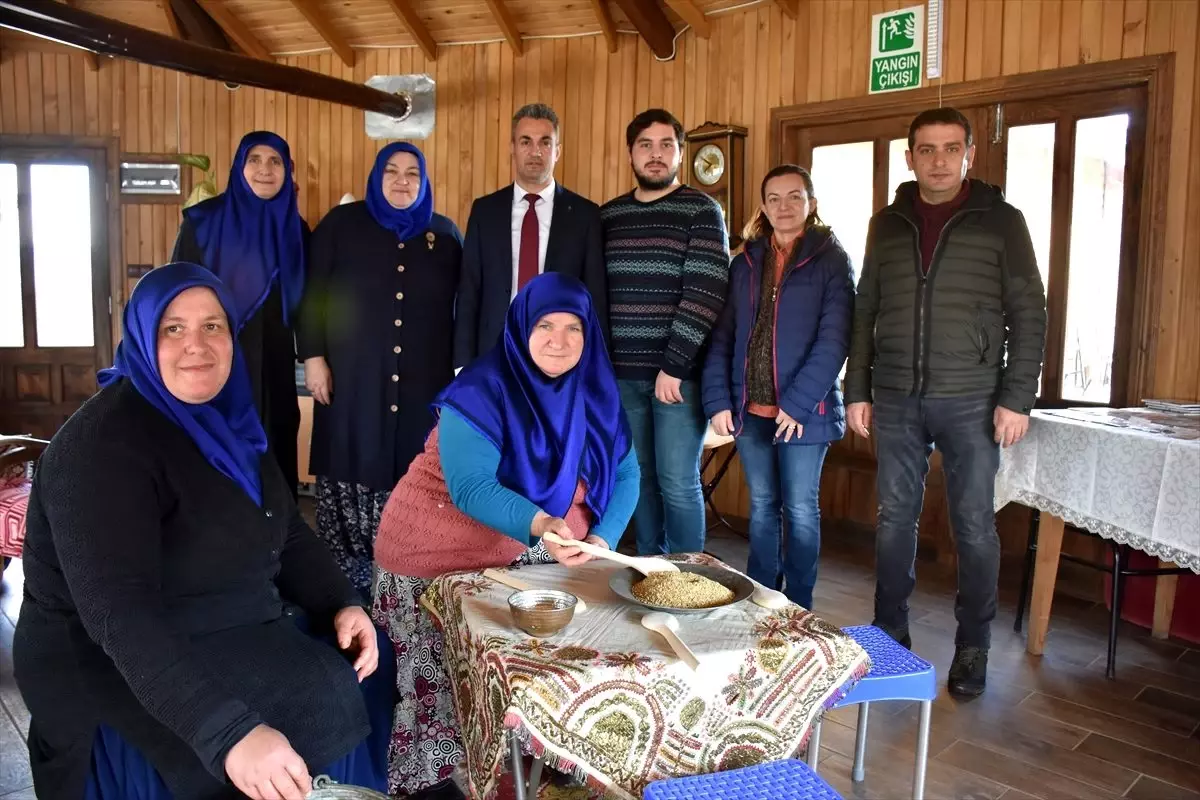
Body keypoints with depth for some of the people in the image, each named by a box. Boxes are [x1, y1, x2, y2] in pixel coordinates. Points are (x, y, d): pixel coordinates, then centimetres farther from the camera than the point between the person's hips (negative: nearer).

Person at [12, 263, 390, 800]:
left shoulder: (226, 420, 4)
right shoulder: (102, 444, -22)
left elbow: (283, 533, 10)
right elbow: (119, 612, -32)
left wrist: (341, 604, -8)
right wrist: (228, 732, -41)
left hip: (231, 629, 8)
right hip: (115, 665, -8)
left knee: (369, 665, 3)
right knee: (322, 705, -22)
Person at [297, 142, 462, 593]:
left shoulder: (446, 234, 10)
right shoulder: (342, 224, 6)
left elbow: (463, 305, 12)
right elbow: (311, 294, 3)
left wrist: (462, 368, 8)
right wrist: (314, 357, -4)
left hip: (423, 382, 1)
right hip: (352, 378, -1)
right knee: (354, 469, 0)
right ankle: (345, 576, 11)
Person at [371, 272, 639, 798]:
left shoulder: (595, 393, -2)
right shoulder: (481, 391, -19)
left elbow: (624, 474, -3)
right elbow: (471, 487, -28)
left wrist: (603, 538, -21)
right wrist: (541, 525, -44)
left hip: (535, 546, 5)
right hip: (445, 552, -5)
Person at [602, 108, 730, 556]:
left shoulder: (702, 211, -2)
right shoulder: (607, 215, 12)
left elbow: (706, 294, -11)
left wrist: (674, 366, -16)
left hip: (681, 372, -4)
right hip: (622, 372, 4)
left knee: (678, 482, -1)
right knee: (640, 478, 11)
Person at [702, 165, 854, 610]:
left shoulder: (831, 260, -2)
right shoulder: (745, 263, 11)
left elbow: (834, 339, -11)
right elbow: (722, 336, 7)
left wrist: (798, 402, -18)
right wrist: (718, 401, -3)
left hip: (804, 410, -4)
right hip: (749, 408, 4)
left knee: (800, 509, 4)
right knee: (761, 506, 13)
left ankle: (797, 608, 18)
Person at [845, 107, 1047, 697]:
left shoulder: (1000, 221, 1)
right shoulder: (888, 224, 10)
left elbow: (1028, 314, -1)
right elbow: (865, 312, 12)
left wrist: (1017, 397, -8)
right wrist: (858, 391, 6)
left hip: (970, 402, -2)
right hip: (896, 401, 3)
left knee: (974, 527, 4)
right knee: (894, 520, 8)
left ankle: (972, 648, 20)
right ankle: (890, 634, 23)